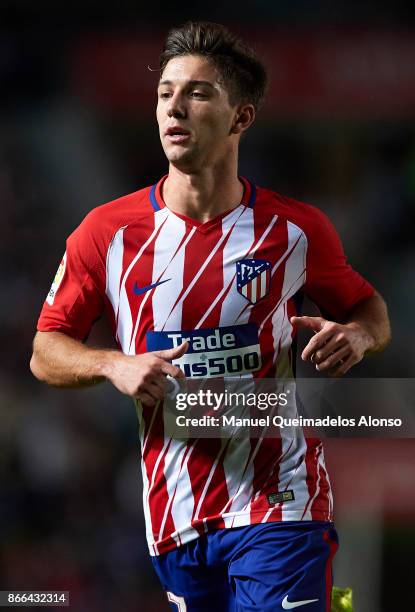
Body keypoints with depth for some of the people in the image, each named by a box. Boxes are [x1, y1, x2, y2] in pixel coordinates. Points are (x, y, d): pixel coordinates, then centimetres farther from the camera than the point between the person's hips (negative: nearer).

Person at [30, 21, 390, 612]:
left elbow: (370, 309, 16)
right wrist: (115, 365, -12)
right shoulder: (108, 231, 1)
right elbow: (46, 351, 7)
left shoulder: (297, 229, 0)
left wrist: (356, 334, -8)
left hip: (277, 503, -2)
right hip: (173, 513, 2)